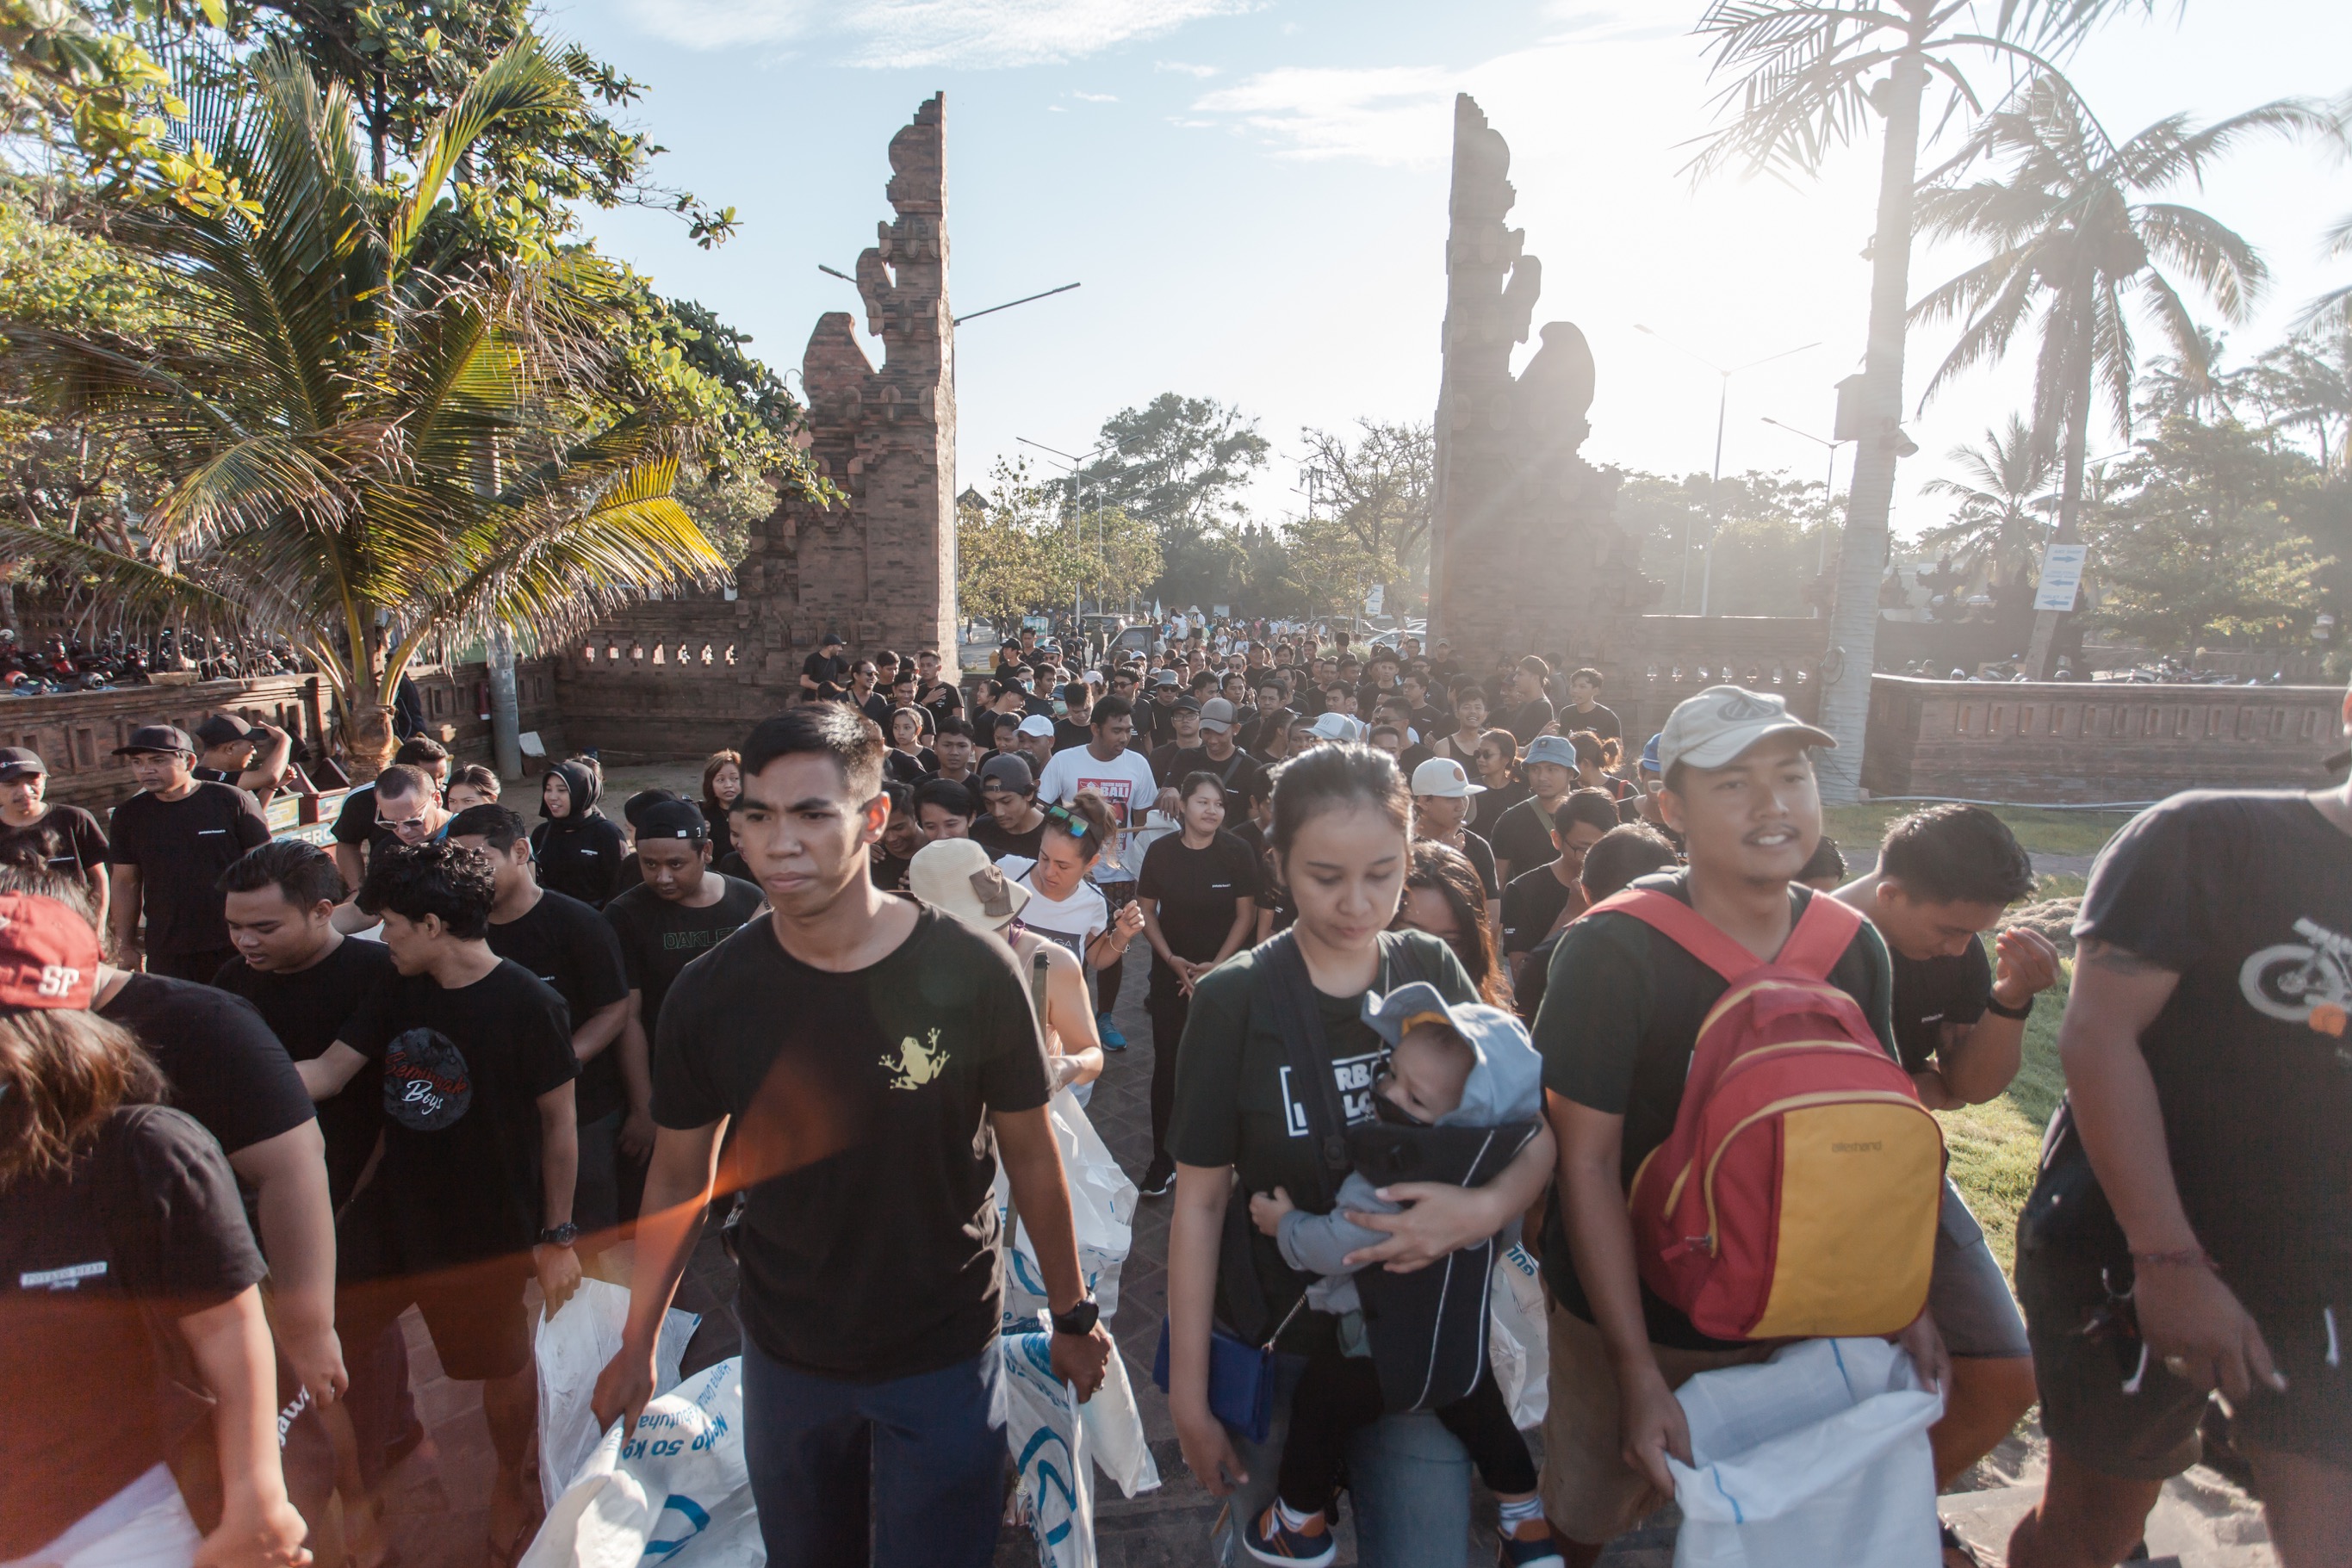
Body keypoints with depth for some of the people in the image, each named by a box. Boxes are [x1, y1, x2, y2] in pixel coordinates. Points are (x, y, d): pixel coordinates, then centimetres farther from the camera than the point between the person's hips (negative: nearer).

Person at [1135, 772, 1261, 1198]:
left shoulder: (1237, 853, -8)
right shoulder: (1160, 852, -4)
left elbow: (1246, 915, -4)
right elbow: (1146, 911, 2)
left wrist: (1216, 965, -11)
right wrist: (1172, 960, -9)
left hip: (1224, 974, -1)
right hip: (1170, 973, 1)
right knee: (1167, 1064, 2)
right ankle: (1162, 1160, 12)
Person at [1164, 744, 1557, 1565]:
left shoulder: (1433, 973, -6)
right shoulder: (1234, 999, -13)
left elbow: (1539, 1124, -3)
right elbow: (1201, 1200, -9)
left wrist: (1491, 1205, -25)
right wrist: (1188, 1395, -7)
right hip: (1277, 1344, -1)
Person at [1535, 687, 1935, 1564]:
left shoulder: (1854, 949, -7)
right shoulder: (1614, 949, -22)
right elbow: (1588, 1164, -20)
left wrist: (1910, 1306, -1)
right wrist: (1639, 1375, -20)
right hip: (1631, 1315, -4)